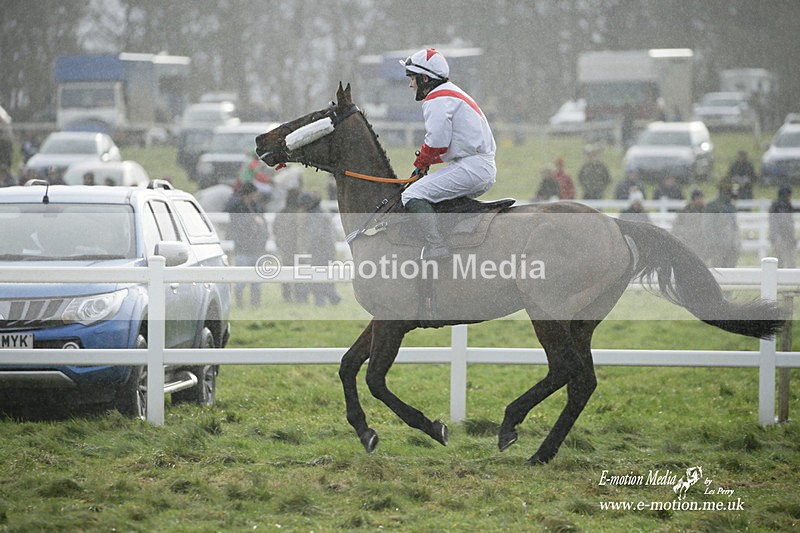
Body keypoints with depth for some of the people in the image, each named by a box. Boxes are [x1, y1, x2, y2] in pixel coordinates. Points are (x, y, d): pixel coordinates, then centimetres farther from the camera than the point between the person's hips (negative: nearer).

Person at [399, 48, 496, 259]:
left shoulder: (437, 100, -10)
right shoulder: (453, 93, 24)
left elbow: (436, 144, -18)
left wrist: (421, 164, 1)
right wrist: (426, 161, 17)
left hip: (470, 168, -11)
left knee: (413, 195, -16)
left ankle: (437, 246, -27)